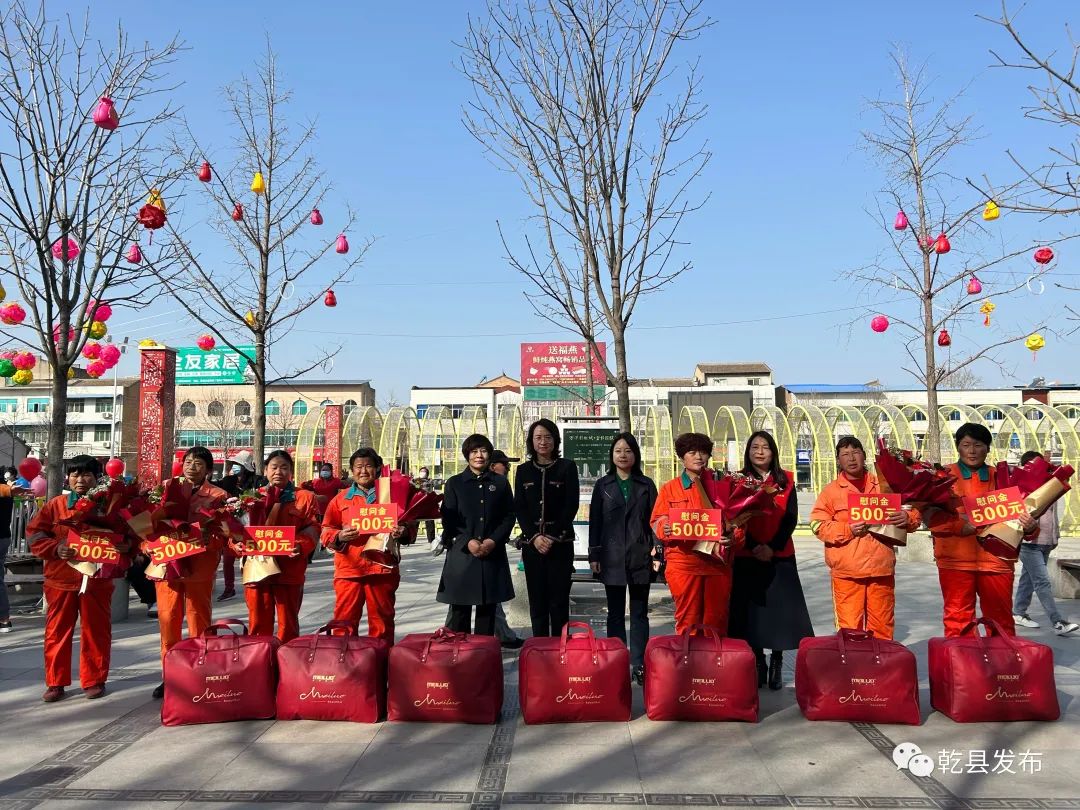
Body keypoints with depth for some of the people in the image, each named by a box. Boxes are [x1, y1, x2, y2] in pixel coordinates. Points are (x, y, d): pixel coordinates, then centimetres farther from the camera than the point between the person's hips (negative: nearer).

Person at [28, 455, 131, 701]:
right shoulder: (55, 505, 3)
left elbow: (127, 535, 5)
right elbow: (34, 533, 0)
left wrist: (123, 546, -17)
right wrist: (55, 548, -17)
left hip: (97, 580, -1)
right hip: (61, 579, 1)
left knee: (96, 632, 6)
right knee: (57, 632, 8)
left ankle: (94, 680, 18)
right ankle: (55, 682, 21)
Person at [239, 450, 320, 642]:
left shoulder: (305, 497, 7)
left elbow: (312, 529, -1)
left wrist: (301, 546, -20)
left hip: (290, 570, -2)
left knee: (288, 625, 6)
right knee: (258, 625, 8)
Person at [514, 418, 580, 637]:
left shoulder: (567, 467, 3)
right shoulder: (523, 470, 10)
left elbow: (571, 505, -3)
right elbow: (519, 507, 5)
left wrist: (553, 537, -10)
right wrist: (534, 537, -8)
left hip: (561, 542, -2)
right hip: (532, 543, 2)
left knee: (559, 599, -2)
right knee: (537, 599, 4)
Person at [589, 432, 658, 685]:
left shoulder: (646, 485, 7)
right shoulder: (603, 485, 7)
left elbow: (654, 519, 4)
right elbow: (594, 521, 6)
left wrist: (656, 551, -6)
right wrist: (594, 555, 0)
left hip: (640, 557, 0)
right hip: (612, 557, 0)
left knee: (639, 613, 3)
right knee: (615, 613, 7)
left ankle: (638, 665, 7)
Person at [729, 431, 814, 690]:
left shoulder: (786, 481, 6)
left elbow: (791, 518, 0)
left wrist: (773, 547, -12)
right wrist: (754, 547, -13)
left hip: (780, 556, 0)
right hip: (746, 557, 0)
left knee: (780, 608, 0)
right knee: (751, 610, 2)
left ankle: (777, 662, 13)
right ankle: (758, 663, 14)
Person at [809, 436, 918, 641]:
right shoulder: (831, 491, 6)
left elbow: (914, 512, 17)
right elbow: (818, 525, 0)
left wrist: (908, 517, -7)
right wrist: (848, 530, -14)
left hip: (882, 569, 2)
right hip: (846, 570, -2)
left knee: (882, 627, 9)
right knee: (849, 628, -2)